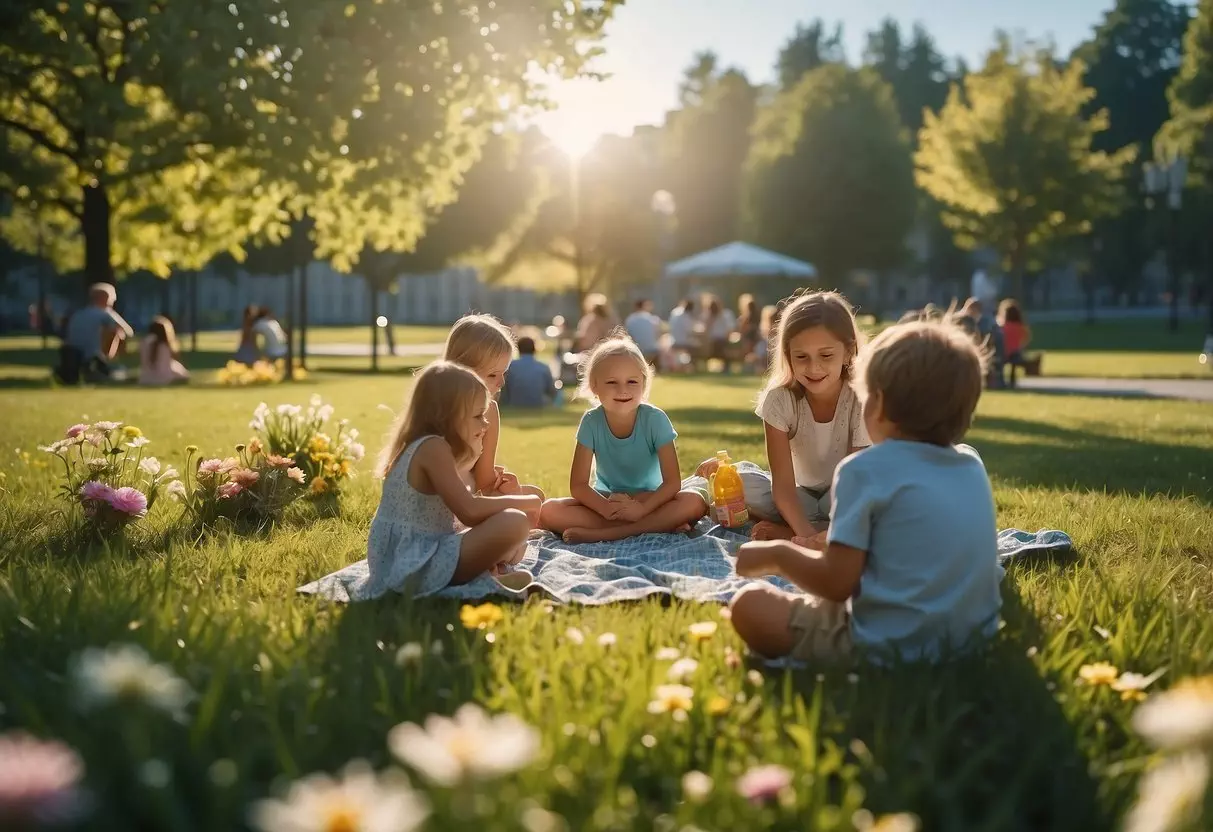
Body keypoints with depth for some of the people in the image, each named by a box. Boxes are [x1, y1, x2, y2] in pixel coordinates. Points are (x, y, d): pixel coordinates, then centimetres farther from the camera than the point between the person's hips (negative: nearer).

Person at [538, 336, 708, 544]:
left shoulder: (655, 419, -15)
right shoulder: (591, 422, -12)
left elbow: (672, 482, -18)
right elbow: (578, 485, -12)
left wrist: (642, 508, -34)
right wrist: (607, 509, -30)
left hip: (649, 500, -1)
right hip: (606, 500, 1)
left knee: (696, 501, -31)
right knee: (549, 511, -25)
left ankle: (600, 533, -32)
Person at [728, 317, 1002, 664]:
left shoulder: (866, 470, -13)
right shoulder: (973, 466, 7)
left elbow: (837, 582, -15)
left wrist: (776, 554, 1)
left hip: (891, 644, -8)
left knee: (749, 605, 0)